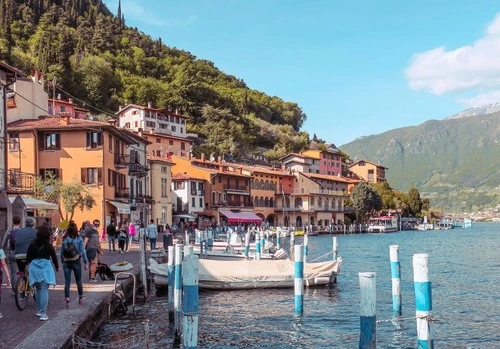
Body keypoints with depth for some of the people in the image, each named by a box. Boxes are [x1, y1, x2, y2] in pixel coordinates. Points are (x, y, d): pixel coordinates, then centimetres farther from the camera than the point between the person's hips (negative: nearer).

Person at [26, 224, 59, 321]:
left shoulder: (32, 244, 1)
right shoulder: (49, 246, -4)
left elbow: (28, 258, 6)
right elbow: (54, 257, 4)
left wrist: (29, 264, 27)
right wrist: (57, 267, 21)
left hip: (34, 269, 3)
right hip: (45, 269, -3)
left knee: (38, 289, 18)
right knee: (44, 290, -4)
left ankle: (39, 310, 25)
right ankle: (43, 313, -10)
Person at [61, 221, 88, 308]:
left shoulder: (65, 239, -2)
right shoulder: (79, 239, -6)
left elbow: (62, 252, 0)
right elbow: (82, 251, -6)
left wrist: (62, 261, 11)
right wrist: (85, 262, 0)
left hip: (66, 262, 1)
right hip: (76, 262, -1)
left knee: (67, 282, 3)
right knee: (78, 281, 15)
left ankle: (67, 300, -4)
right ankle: (80, 298, 29)